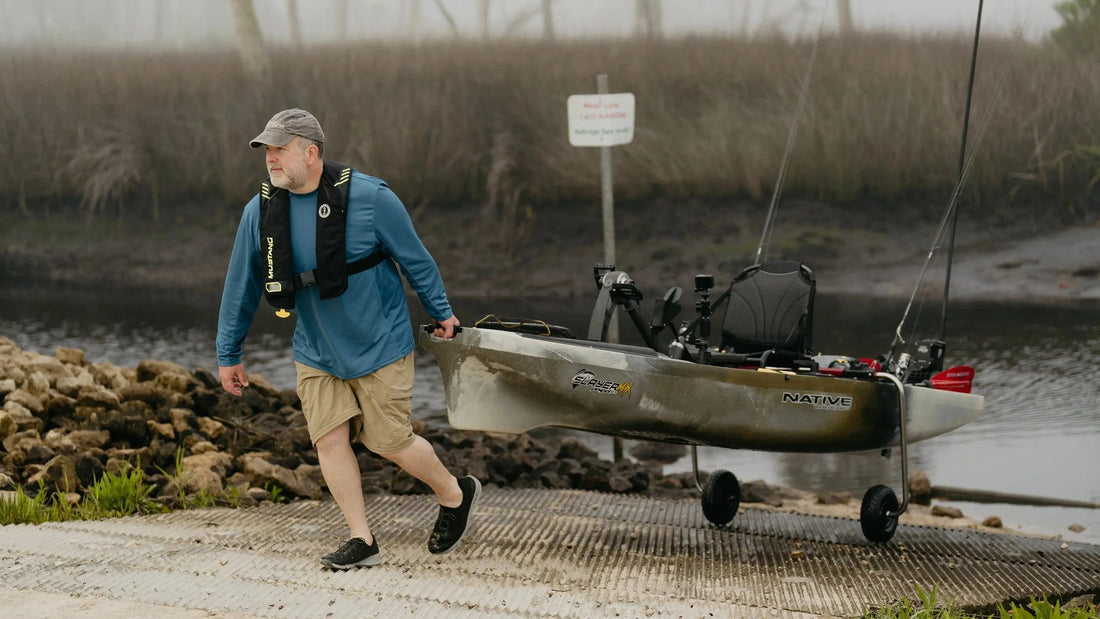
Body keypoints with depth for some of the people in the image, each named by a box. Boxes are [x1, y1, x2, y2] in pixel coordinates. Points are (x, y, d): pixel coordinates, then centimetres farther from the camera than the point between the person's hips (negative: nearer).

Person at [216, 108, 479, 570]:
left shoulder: (369, 198, -17)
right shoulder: (260, 212, -6)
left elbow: (415, 259, -4)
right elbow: (241, 285, 5)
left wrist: (441, 313, 6)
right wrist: (228, 354, 10)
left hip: (379, 345, -4)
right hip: (315, 354, 4)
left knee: (388, 442, -1)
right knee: (329, 440, -4)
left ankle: (456, 495, 25)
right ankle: (361, 541, 6)